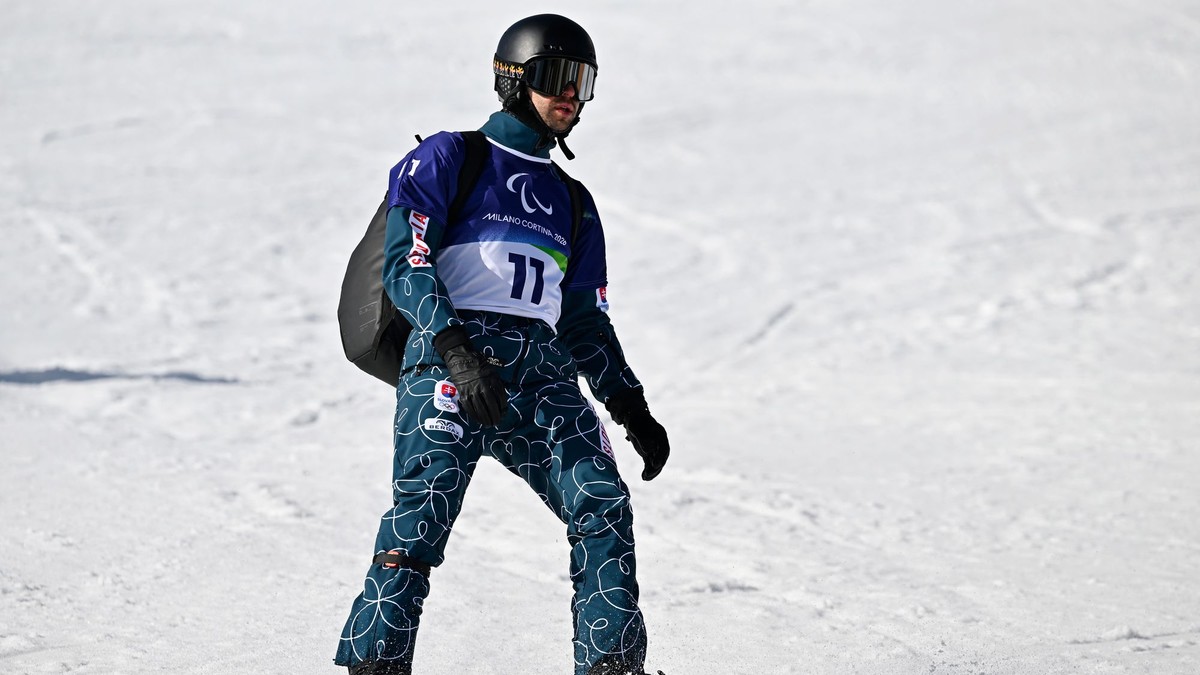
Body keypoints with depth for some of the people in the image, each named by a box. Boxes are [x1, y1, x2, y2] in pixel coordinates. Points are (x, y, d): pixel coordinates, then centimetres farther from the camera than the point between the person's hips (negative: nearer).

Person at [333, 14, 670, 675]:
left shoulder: (573, 203, 27)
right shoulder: (447, 159, 10)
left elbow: (587, 322, 29)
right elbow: (404, 263, -3)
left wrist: (633, 410, 17)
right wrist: (457, 350, -18)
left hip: (542, 371, 5)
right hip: (449, 356, -5)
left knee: (603, 503, -13)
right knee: (424, 508, -20)